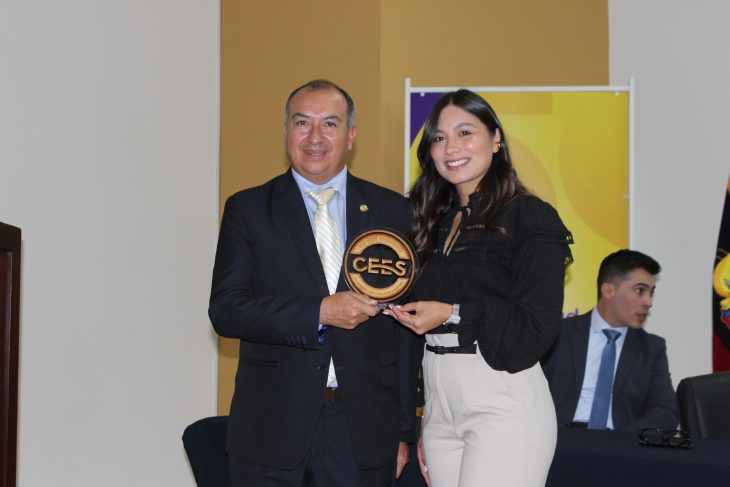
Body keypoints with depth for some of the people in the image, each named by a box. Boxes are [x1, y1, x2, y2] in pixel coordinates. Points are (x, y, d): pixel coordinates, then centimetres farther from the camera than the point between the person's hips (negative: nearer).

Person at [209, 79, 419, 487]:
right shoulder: (248, 209, 3)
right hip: (272, 427, -1)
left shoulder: (392, 211, 6)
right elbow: (225, 309, -7)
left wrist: (403, 431, 5)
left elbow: (405, 329, 6)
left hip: (363, 433, 1)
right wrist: (320, 311, -18)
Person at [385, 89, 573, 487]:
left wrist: (454, 314, -14)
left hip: (503, 402, -6)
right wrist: (425, 425, 16)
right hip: (440, 405, 6)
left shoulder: (530, 217, -5)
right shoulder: (436, 223, 14)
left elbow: (538, 327, -10)